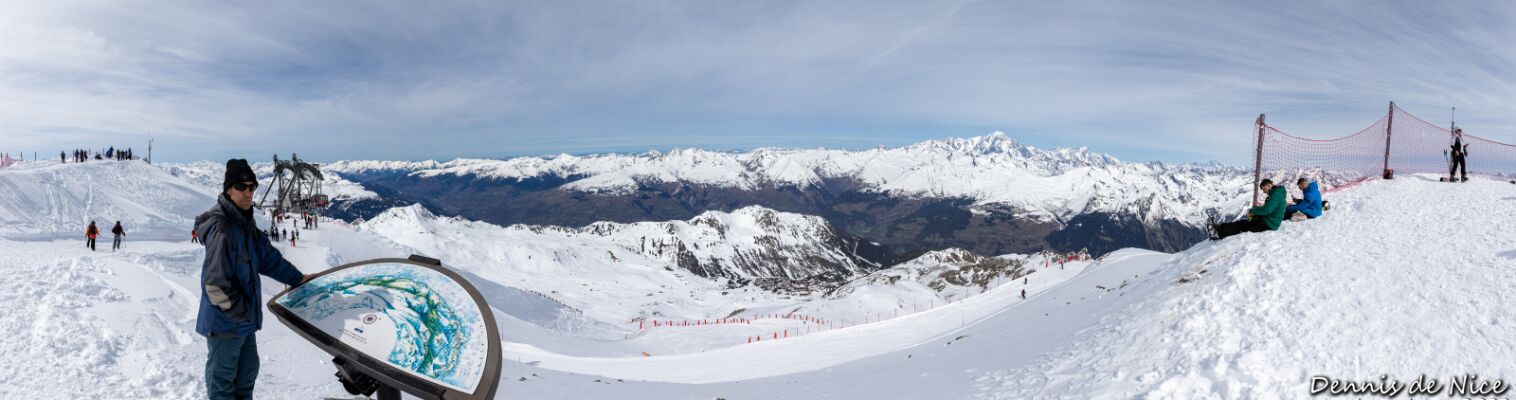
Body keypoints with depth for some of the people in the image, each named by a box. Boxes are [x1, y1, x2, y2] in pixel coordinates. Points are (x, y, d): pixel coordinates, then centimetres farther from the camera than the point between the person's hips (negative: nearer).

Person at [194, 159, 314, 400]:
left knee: (247, 371, 21)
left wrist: (297, 278, 18)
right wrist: (240, 312, -19)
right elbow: (215, 283, -26)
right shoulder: (222, 228, -23)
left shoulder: (245, 222, 7)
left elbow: (267, 256, 17)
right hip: (225, 321, -9)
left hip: (244, 320, 9)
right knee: (222, 379, 5)